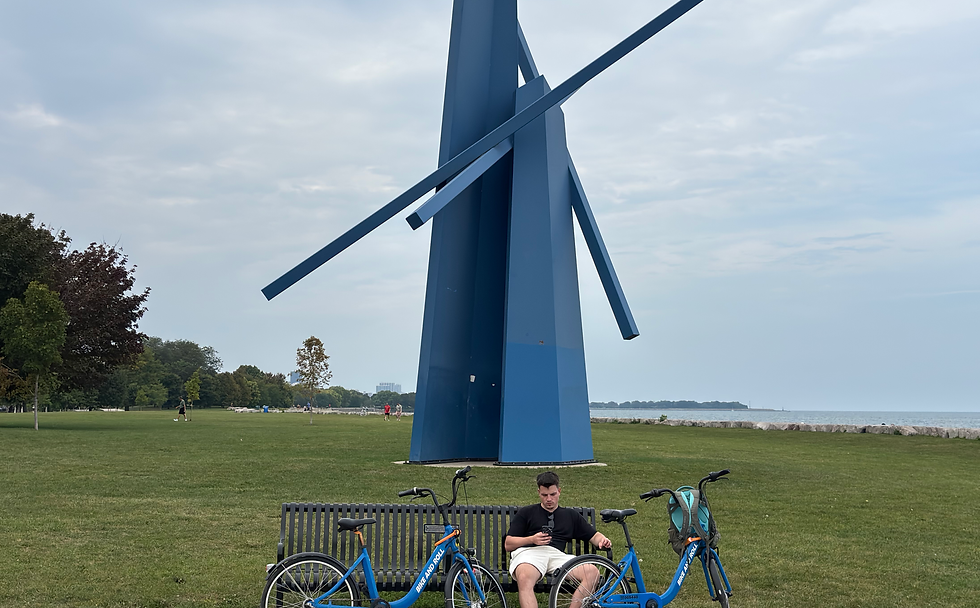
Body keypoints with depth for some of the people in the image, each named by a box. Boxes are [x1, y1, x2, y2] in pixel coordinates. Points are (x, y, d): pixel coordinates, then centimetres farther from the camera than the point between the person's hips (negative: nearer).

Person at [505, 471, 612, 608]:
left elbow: (594, 536, 28)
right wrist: (532, 539, -3)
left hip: (557, 554, 3)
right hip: (528, 551, -2)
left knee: (592, 572, -27)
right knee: (524, 579, -40)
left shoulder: (571, 516, 30)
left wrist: (603, 540, 3)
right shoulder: (526, 513, 23)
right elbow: (508, 544, 15)